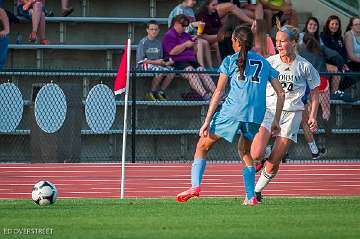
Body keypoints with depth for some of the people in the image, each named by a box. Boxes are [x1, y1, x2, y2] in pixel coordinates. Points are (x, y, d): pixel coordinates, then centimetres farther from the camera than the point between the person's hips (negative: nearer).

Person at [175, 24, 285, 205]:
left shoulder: (231, 60, 9)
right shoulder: (264, 63, 20)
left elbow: (218, 92, 3)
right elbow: (280, 93, 15)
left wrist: (207, 121, 3)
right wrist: (276, 121, 19)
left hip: (232, 111, -4)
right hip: (256, 116, 4)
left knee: (203, 146, 9)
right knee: (245, 152, 24)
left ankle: (195, 185, -7)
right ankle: (251, 197, 13)